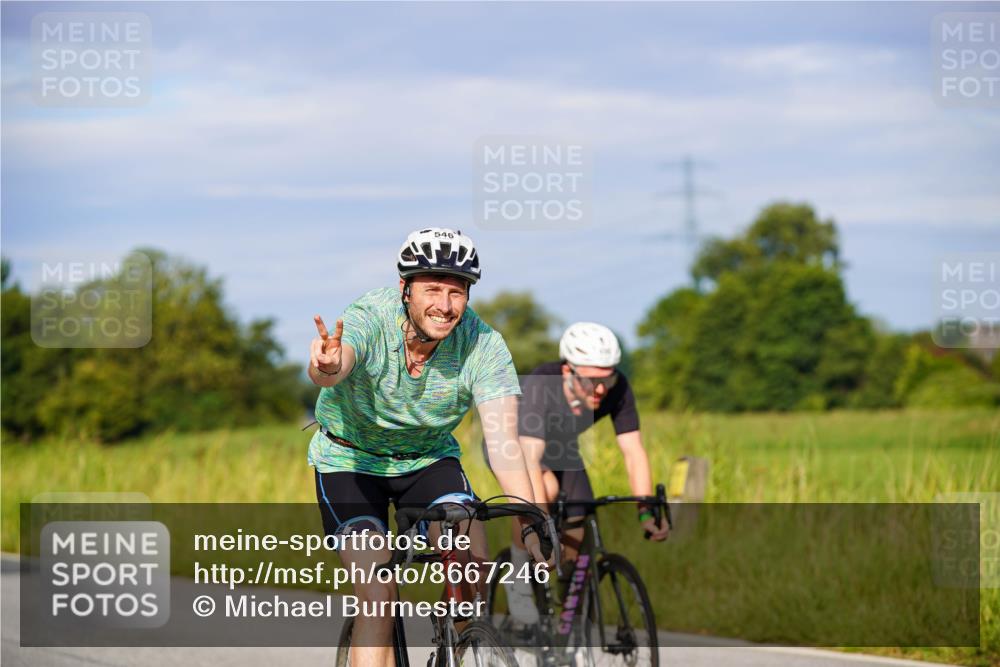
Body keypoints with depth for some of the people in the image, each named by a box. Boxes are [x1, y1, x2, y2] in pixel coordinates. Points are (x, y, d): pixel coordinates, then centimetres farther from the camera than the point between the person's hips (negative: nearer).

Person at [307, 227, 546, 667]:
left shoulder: (483, 346, -23)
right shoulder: (368, 320, -29)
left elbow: (503, 442, -29)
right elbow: (329, 371, -51)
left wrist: (531, 524, -43)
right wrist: (327, 367, -77)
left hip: (429, 458, 2)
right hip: (351, 460, -2)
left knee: (474, 564, -22)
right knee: (378, 597, -18)